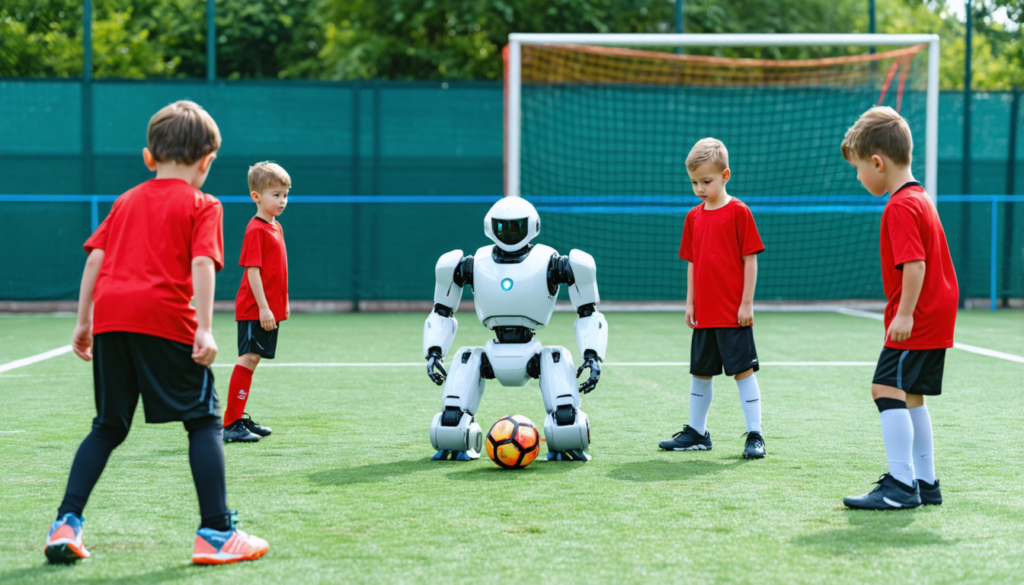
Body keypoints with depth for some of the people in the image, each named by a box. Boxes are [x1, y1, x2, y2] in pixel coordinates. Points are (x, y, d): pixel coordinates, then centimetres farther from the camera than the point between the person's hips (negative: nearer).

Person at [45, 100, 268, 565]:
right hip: (166, 319, -5)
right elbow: (202, 263, -7)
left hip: (109, 317, 5)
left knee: (108, 427, 18)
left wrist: (84, 321, 18)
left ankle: (66, 523, 9)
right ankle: (216, 534, -1)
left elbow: (95, 257, 16)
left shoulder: (126, 201, 23)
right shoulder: (202, 206, 8)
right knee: (203, 421, 4)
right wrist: (204, 329, -12)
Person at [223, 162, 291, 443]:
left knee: (252, 359, 13)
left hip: (270, 309, 9)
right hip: (254, 310, -9)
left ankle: (240, 418, 21)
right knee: (248, 359, -10)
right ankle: (231, 424, -9)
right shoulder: (256, 230, -15)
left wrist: (283, 302, 21)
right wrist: (263, 307, -22)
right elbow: (253, 271, -19)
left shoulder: (276, 227, 13)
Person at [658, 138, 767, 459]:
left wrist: (747, 302, -10)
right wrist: (690, 303, 10)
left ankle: (755, 435, 3)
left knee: (743, 370, -4)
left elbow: (750, 259, -7)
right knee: (700, 372, 13)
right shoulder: (694, 217, 10)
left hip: (733, 312, -6)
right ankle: (696, 433, 25)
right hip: (704, 313, 6)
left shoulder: (738, 212, -7)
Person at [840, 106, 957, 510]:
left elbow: (914, 264, -25)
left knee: (888, 389, -12)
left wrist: (904, 313, -23)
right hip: (936, 316, 11)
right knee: (910, 395, 16)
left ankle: (901, 484, -13)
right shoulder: (920, 198, 16)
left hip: (917, 321, -11)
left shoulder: (900, 207, -16)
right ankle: (924, 482, 23)